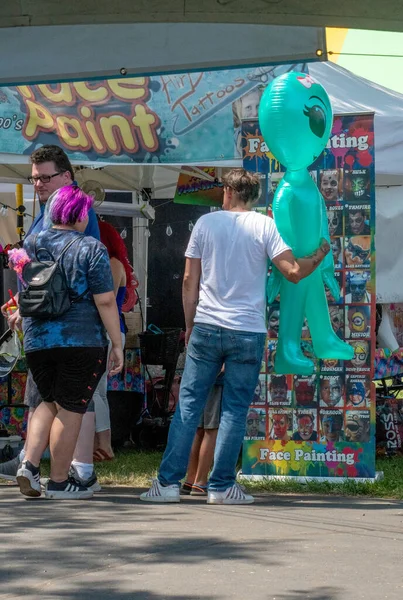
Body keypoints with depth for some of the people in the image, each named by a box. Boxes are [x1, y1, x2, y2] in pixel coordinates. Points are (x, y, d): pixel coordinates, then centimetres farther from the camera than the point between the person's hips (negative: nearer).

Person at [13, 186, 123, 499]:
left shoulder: (31, 245, 8)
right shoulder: (91, 249, -8)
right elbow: (105, 301, -11)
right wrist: (117, 344, -6)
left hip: (36, 341, 5)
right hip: (82, 341, -5)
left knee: (50, 402, 21)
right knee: (70, 409, 3)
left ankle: (30, 462, 6)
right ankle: (59, 481, 7)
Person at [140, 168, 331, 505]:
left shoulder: (206, 223, 4)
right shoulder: (264, 226, -1)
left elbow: (190, 281, 5)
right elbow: (293, 272, -7)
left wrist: (190, 326, 14)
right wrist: (319, 257, 12)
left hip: (206, 328, 1)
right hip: (248, 332, -1)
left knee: (188, 404, 5)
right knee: (235, 410, 4)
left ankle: (168, 483, 2)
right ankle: (221, 487, 4)